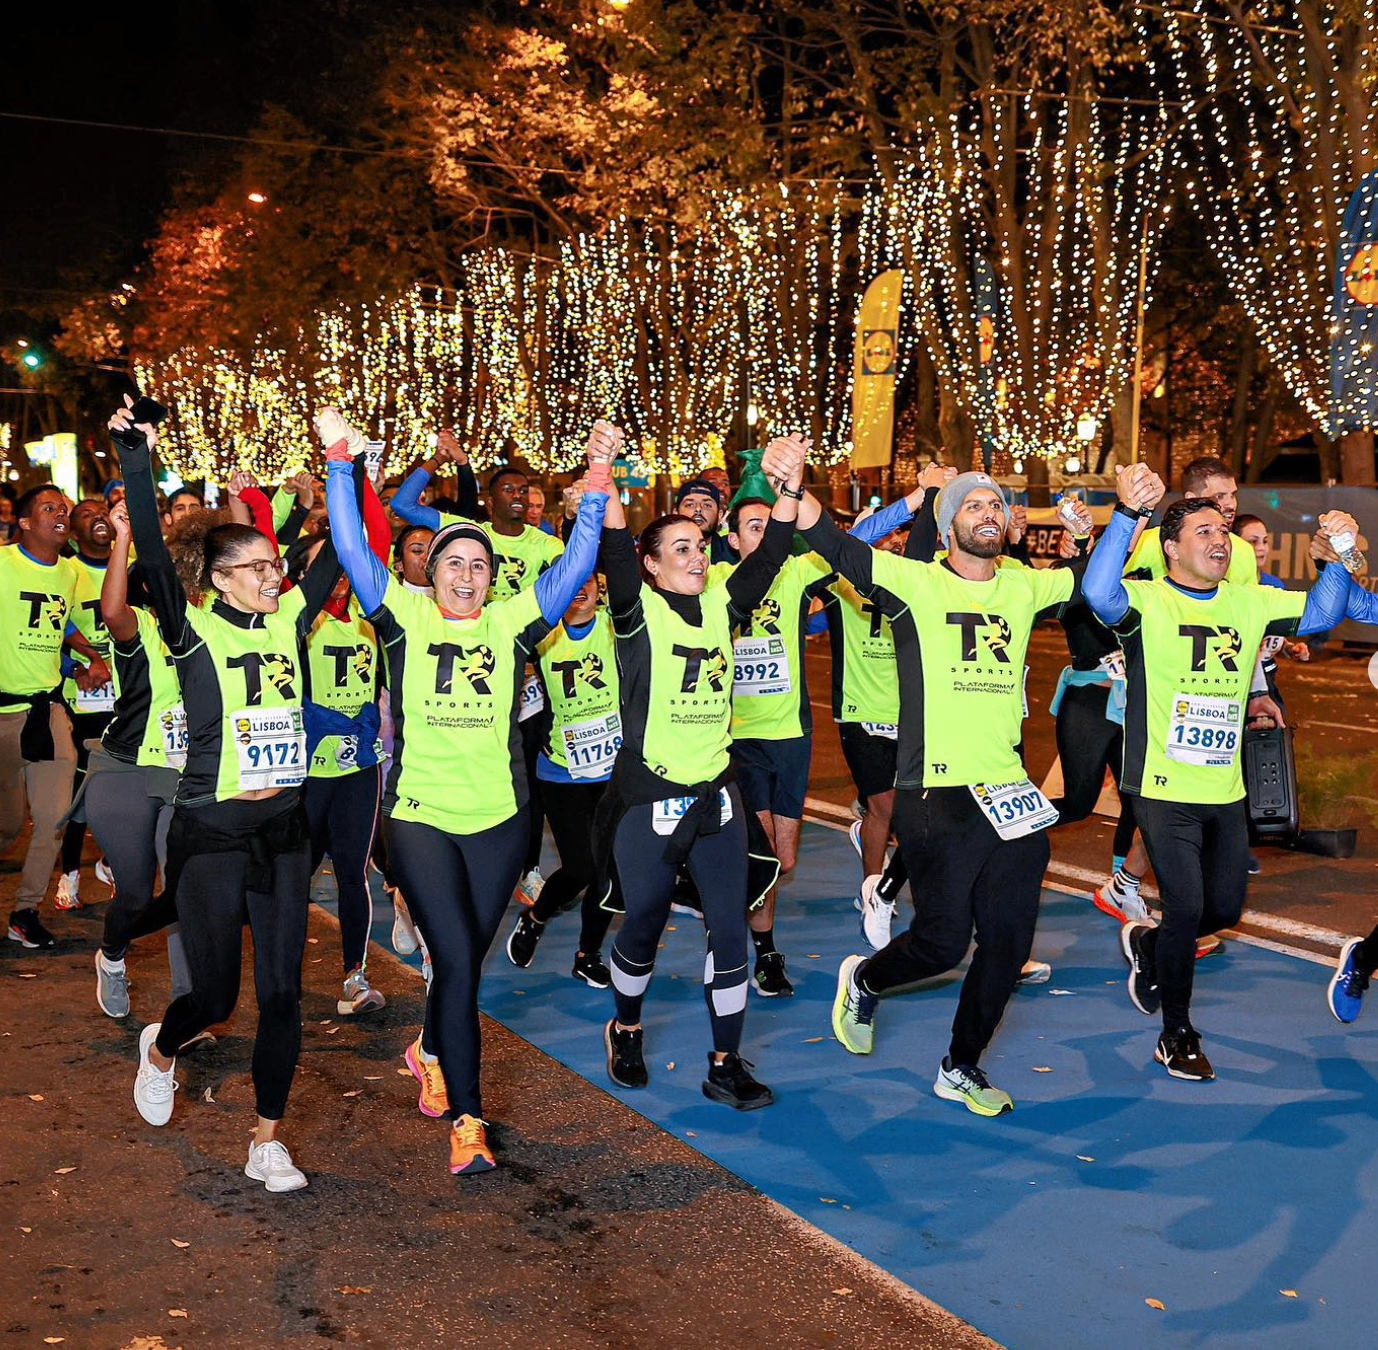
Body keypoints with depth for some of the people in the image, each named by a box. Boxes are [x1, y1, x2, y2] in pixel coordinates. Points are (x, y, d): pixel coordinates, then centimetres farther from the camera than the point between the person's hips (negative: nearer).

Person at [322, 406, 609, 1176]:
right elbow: (353, 549, -5)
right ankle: (467, 1119, -2)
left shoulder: (512, 623, 2)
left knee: (470, 956, 15)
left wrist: (597, 488, -7)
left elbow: (578, 562, -1)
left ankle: (431, 1051, 45)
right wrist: (339, 462, -9)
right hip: (418, 817, -2)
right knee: (457, 961, -10)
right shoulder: (405, 617, 0)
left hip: (499, 819, 3)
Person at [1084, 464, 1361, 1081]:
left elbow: (1320, 613, 6)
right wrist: (1128, 512, -42)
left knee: (1226, 909, 14)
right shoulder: (1147, 601, -11)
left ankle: (1147, 944, 45)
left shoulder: (1249, 603, 7)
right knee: (1186, 908, -5)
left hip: (1226, 793, 6)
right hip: (1164, 792, -6)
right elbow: (1098, 592, -31)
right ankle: (1177, 1034, 16)